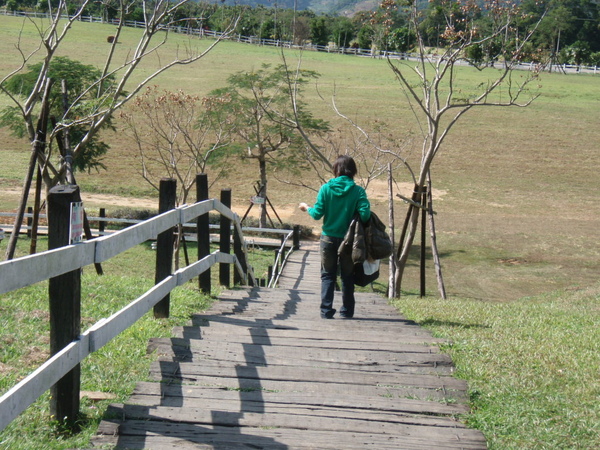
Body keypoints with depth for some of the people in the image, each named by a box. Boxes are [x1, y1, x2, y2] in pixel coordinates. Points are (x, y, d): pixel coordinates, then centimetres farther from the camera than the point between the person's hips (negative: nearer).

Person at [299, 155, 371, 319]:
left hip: (328, 238, 0)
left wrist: (307, 208, 14)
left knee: (327, 275, 9)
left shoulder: (326, 189, -6)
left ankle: (326, 310, 3)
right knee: (347, 276, 12)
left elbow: (317, 214, -6)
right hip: (349, 239, 0)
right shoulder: (358, 191, -9)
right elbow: (365, 215, -16)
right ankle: (347, 311, 16)